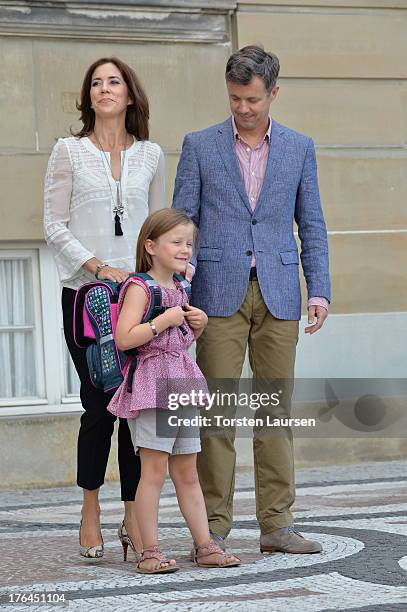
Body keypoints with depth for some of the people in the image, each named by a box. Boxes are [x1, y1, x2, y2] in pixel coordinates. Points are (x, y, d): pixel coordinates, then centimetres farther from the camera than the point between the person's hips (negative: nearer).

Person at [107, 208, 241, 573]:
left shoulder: (180, 289, 15)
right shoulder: (140, 287, -9)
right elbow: (124, 339, -19)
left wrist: (199, 325, 8)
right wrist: (164, 321, -20)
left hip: (183, 384, 8)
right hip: (152, 384, -8)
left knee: (187, 472, 11)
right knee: (155, 470, -8)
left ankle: (204, 546, 13)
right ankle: (149, 551, -3)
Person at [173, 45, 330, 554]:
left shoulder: (299, 148, 10)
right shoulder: (199, 146, 5)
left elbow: (311, 225, 11)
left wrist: (319, 291, 0)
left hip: (278, 295, 2)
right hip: (219, 293, -2)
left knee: (276, 409, 4)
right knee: (216, 410, -3)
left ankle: (276, 524, 9)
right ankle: (214, 525, 3)